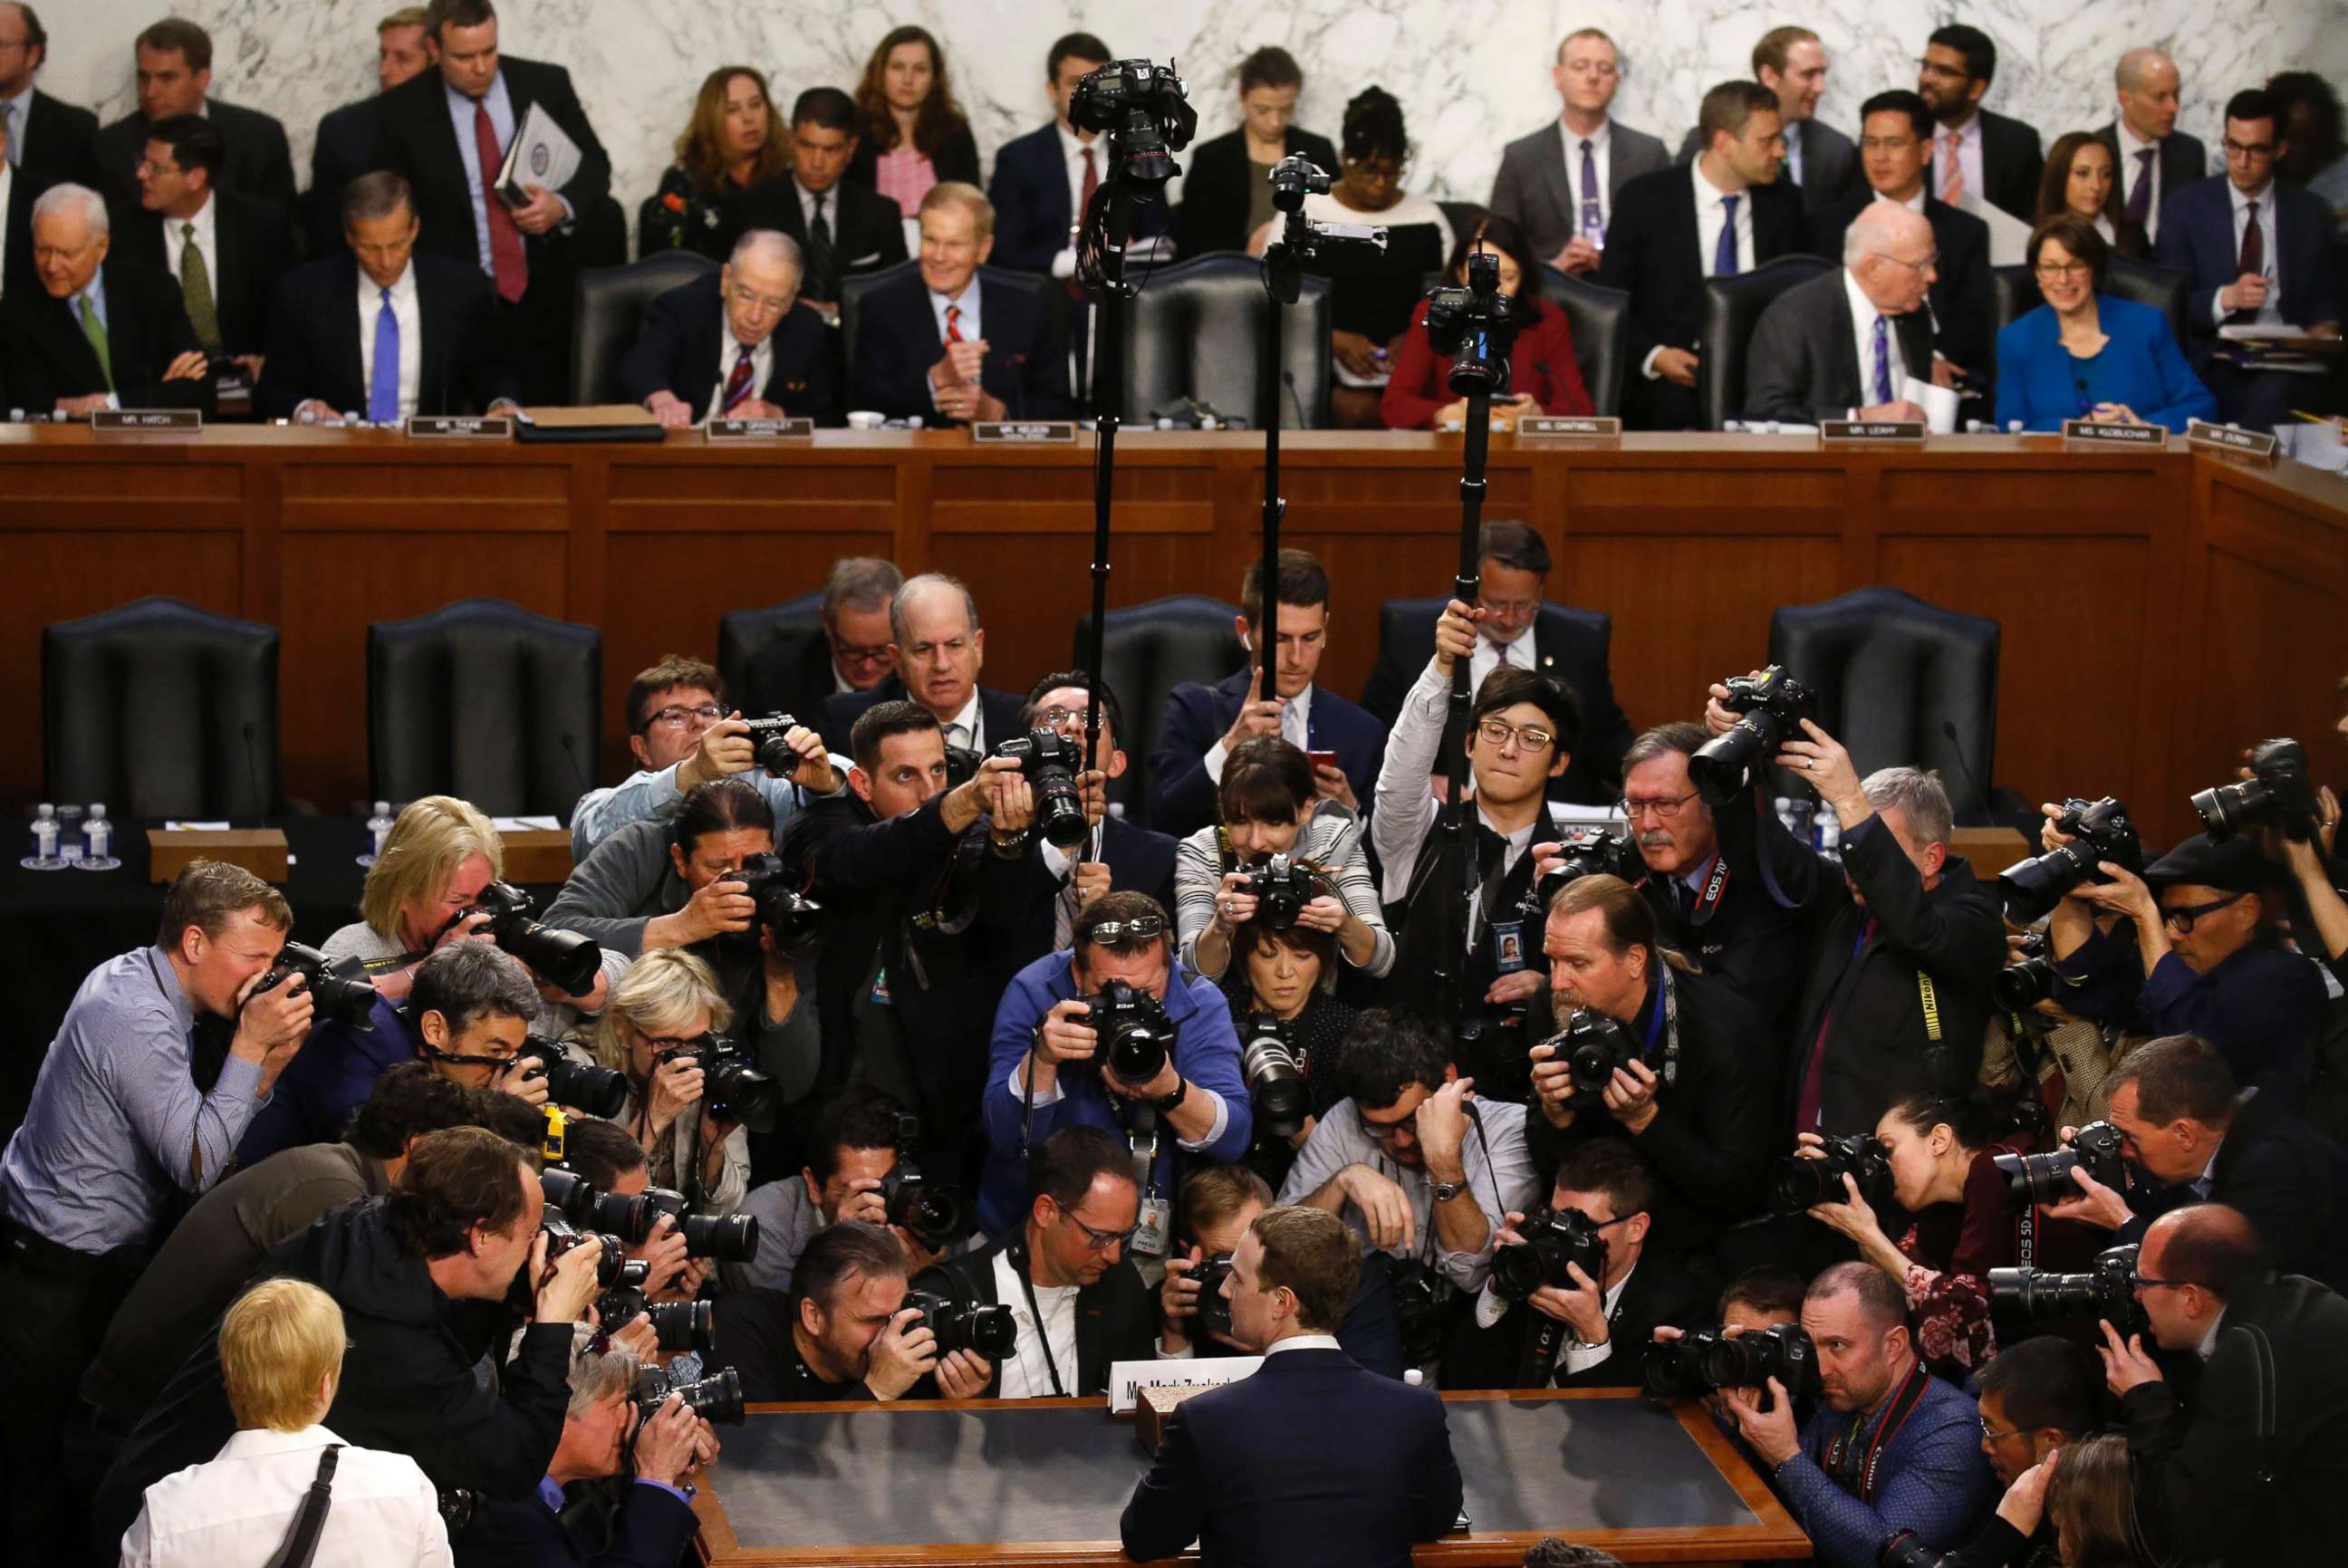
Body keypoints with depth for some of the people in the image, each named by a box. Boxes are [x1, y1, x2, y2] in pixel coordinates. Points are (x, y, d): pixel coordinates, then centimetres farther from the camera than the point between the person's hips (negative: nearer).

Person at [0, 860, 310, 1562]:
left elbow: (201, 1130, 8)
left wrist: (270, 1061, -9)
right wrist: (250, 1045, -25)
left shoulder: (133, 977, 6)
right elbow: (198, 1165, -27)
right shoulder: (138, 1024, -25)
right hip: (64, 1279, -10)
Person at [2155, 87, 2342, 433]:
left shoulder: (2310, 213, 13)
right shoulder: (2184, 207, 7)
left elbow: (2324, 299, 17)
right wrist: (2226, 298, -17)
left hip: (2281, 369, 1)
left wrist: (2324, 328, -6)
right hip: (2210, 367, -1)